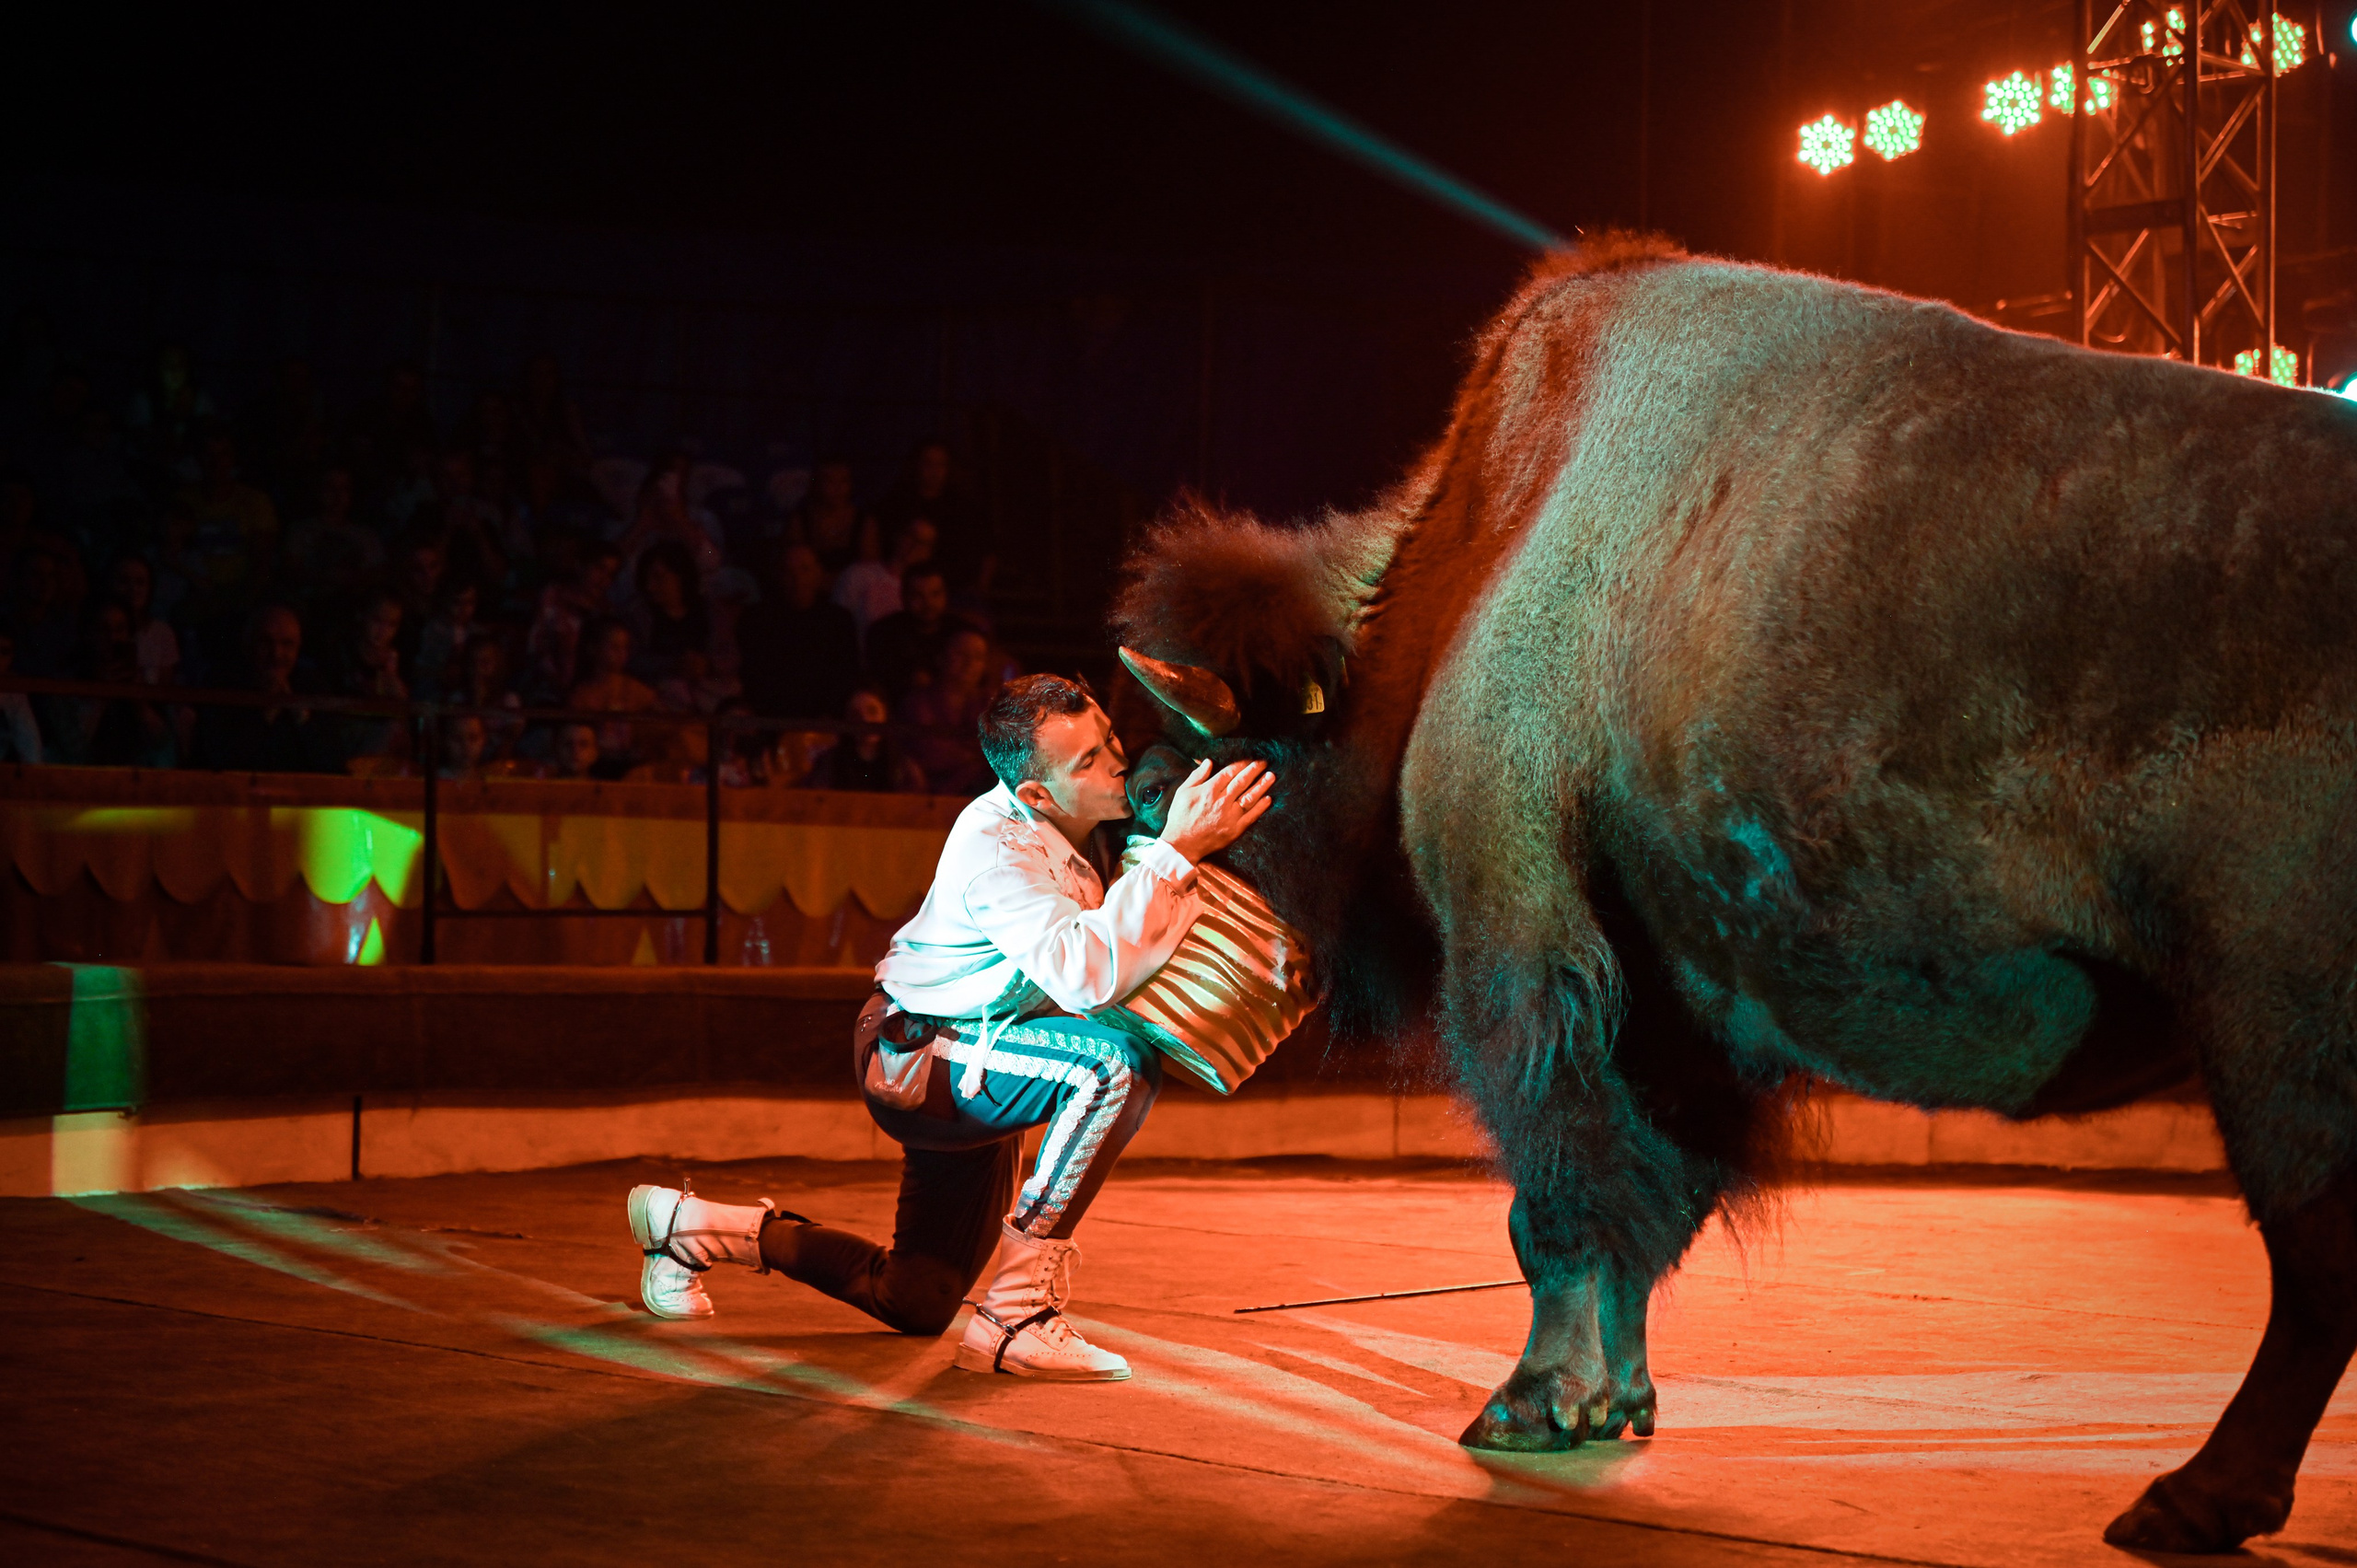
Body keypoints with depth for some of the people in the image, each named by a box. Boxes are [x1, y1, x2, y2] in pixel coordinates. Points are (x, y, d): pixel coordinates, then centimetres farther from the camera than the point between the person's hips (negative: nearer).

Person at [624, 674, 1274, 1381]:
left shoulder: (1091, 819, -4)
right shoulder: (999, 850, -29)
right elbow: (1091, 973, -43)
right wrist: (1176, 851, -42)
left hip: (976, 1066, 9)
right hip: (912, 1058, -9)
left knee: (917, 1303, 17)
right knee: (1119, 1063, -34)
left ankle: (689, 1223, 30)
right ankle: (1015, 1316, -32)